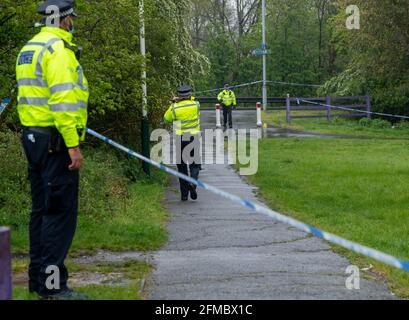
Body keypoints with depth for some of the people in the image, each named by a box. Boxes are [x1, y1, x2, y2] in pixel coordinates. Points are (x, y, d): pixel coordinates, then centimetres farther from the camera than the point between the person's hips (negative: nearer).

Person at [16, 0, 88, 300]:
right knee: (61, 211, -7)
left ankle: (38, 277, 21)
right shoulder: (58, 49, -14)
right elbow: (63, 100, -22)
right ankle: (52, 284, -6)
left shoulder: (30, 48, 17)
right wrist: (73, 145, -22)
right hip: (56, 141, -10)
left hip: (35, 137, 10)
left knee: (42, 209, 15)